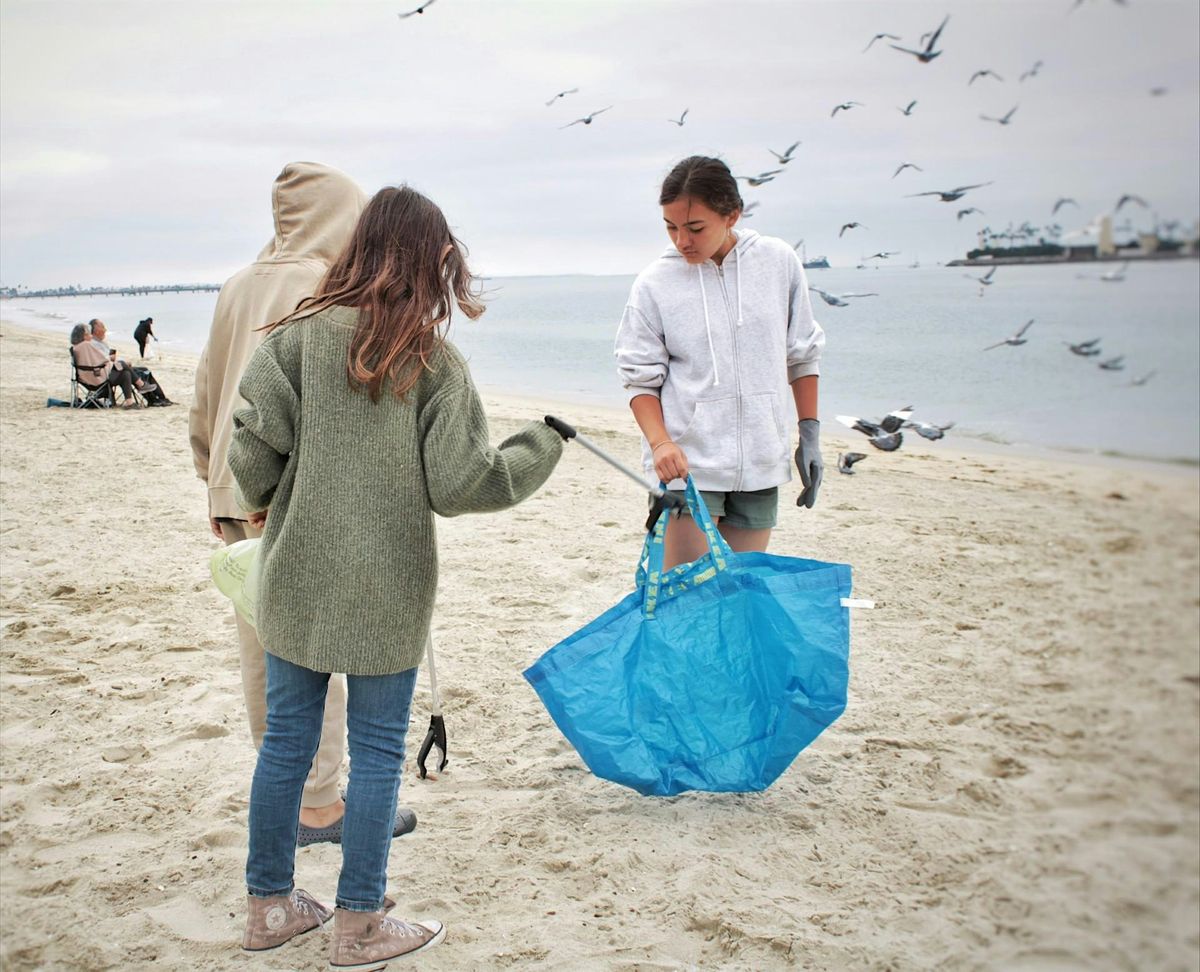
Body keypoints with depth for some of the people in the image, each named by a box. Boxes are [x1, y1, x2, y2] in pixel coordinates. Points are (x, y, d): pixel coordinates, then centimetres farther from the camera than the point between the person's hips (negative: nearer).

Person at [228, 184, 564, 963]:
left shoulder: (302, 334, -3)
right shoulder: (436, 360, -8)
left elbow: (255, 445, -7)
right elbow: (461, 484, -11)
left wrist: (266, 504, 14)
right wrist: (543, 446, 4)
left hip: (297, 577, 3)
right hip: (387, 587, -3)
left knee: (286, 740, 15)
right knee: (377, 753, 9)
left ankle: (270, 905, 29)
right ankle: (359, 927, 19)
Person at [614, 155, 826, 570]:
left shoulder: (779, 262, 1)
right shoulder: (655, 283, -4)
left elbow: (802, 356, 11)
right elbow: (641, 379, -1)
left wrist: (810, 435, 10)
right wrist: (660, 442, -17)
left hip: (761, 463, 3)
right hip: (688, 462, -2)